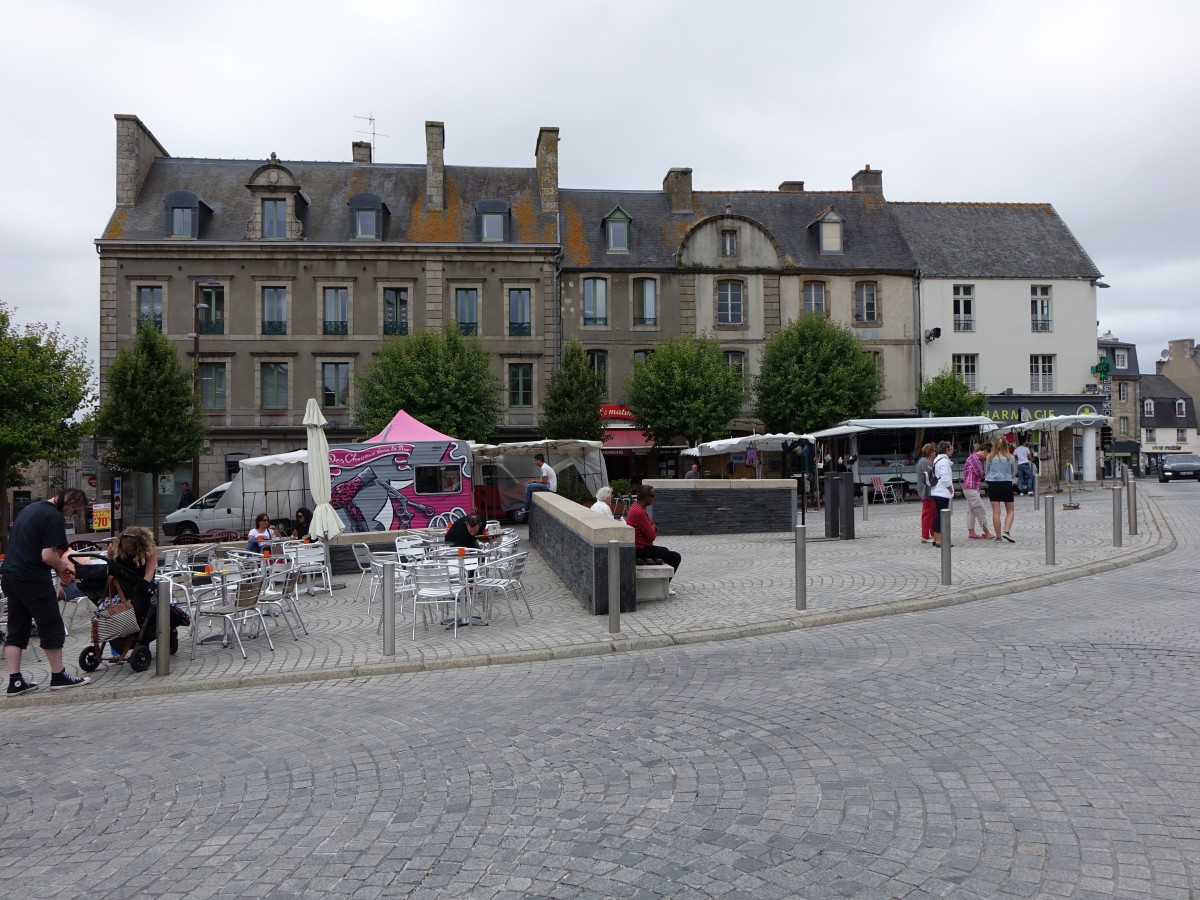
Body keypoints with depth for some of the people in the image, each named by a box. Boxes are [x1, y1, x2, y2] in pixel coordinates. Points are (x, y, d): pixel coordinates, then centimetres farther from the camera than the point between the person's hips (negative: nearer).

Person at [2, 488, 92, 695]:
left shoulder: (30, 508, 15)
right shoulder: (55, 517, -15)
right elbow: (47, 555, -21)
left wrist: (58, 567, 14)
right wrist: (62, 566, 0)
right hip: (33, 580, -9)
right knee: (52, 629, 3)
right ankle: (58, 676, 11)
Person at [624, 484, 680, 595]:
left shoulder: (636, 507, 9)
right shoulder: (639, 512, -25)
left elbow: (651, 525, 19)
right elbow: (652, 535, -22)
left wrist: (653, 528, -3)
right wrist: (654, 529, -1)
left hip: (638, 546, 11)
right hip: (641, 549, -11)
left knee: (665, 551, 32)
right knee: (676, 557, -7)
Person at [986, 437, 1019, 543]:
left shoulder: (990, 457, -1)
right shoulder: (1010, 457, -2)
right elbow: (1014, 473, 9)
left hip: (993, 484, 1)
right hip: (1006, 484, -1)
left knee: (996, 512, 3)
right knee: (1010, 511, 10)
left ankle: (998, 536, 6)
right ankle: (1006, 532, -9)